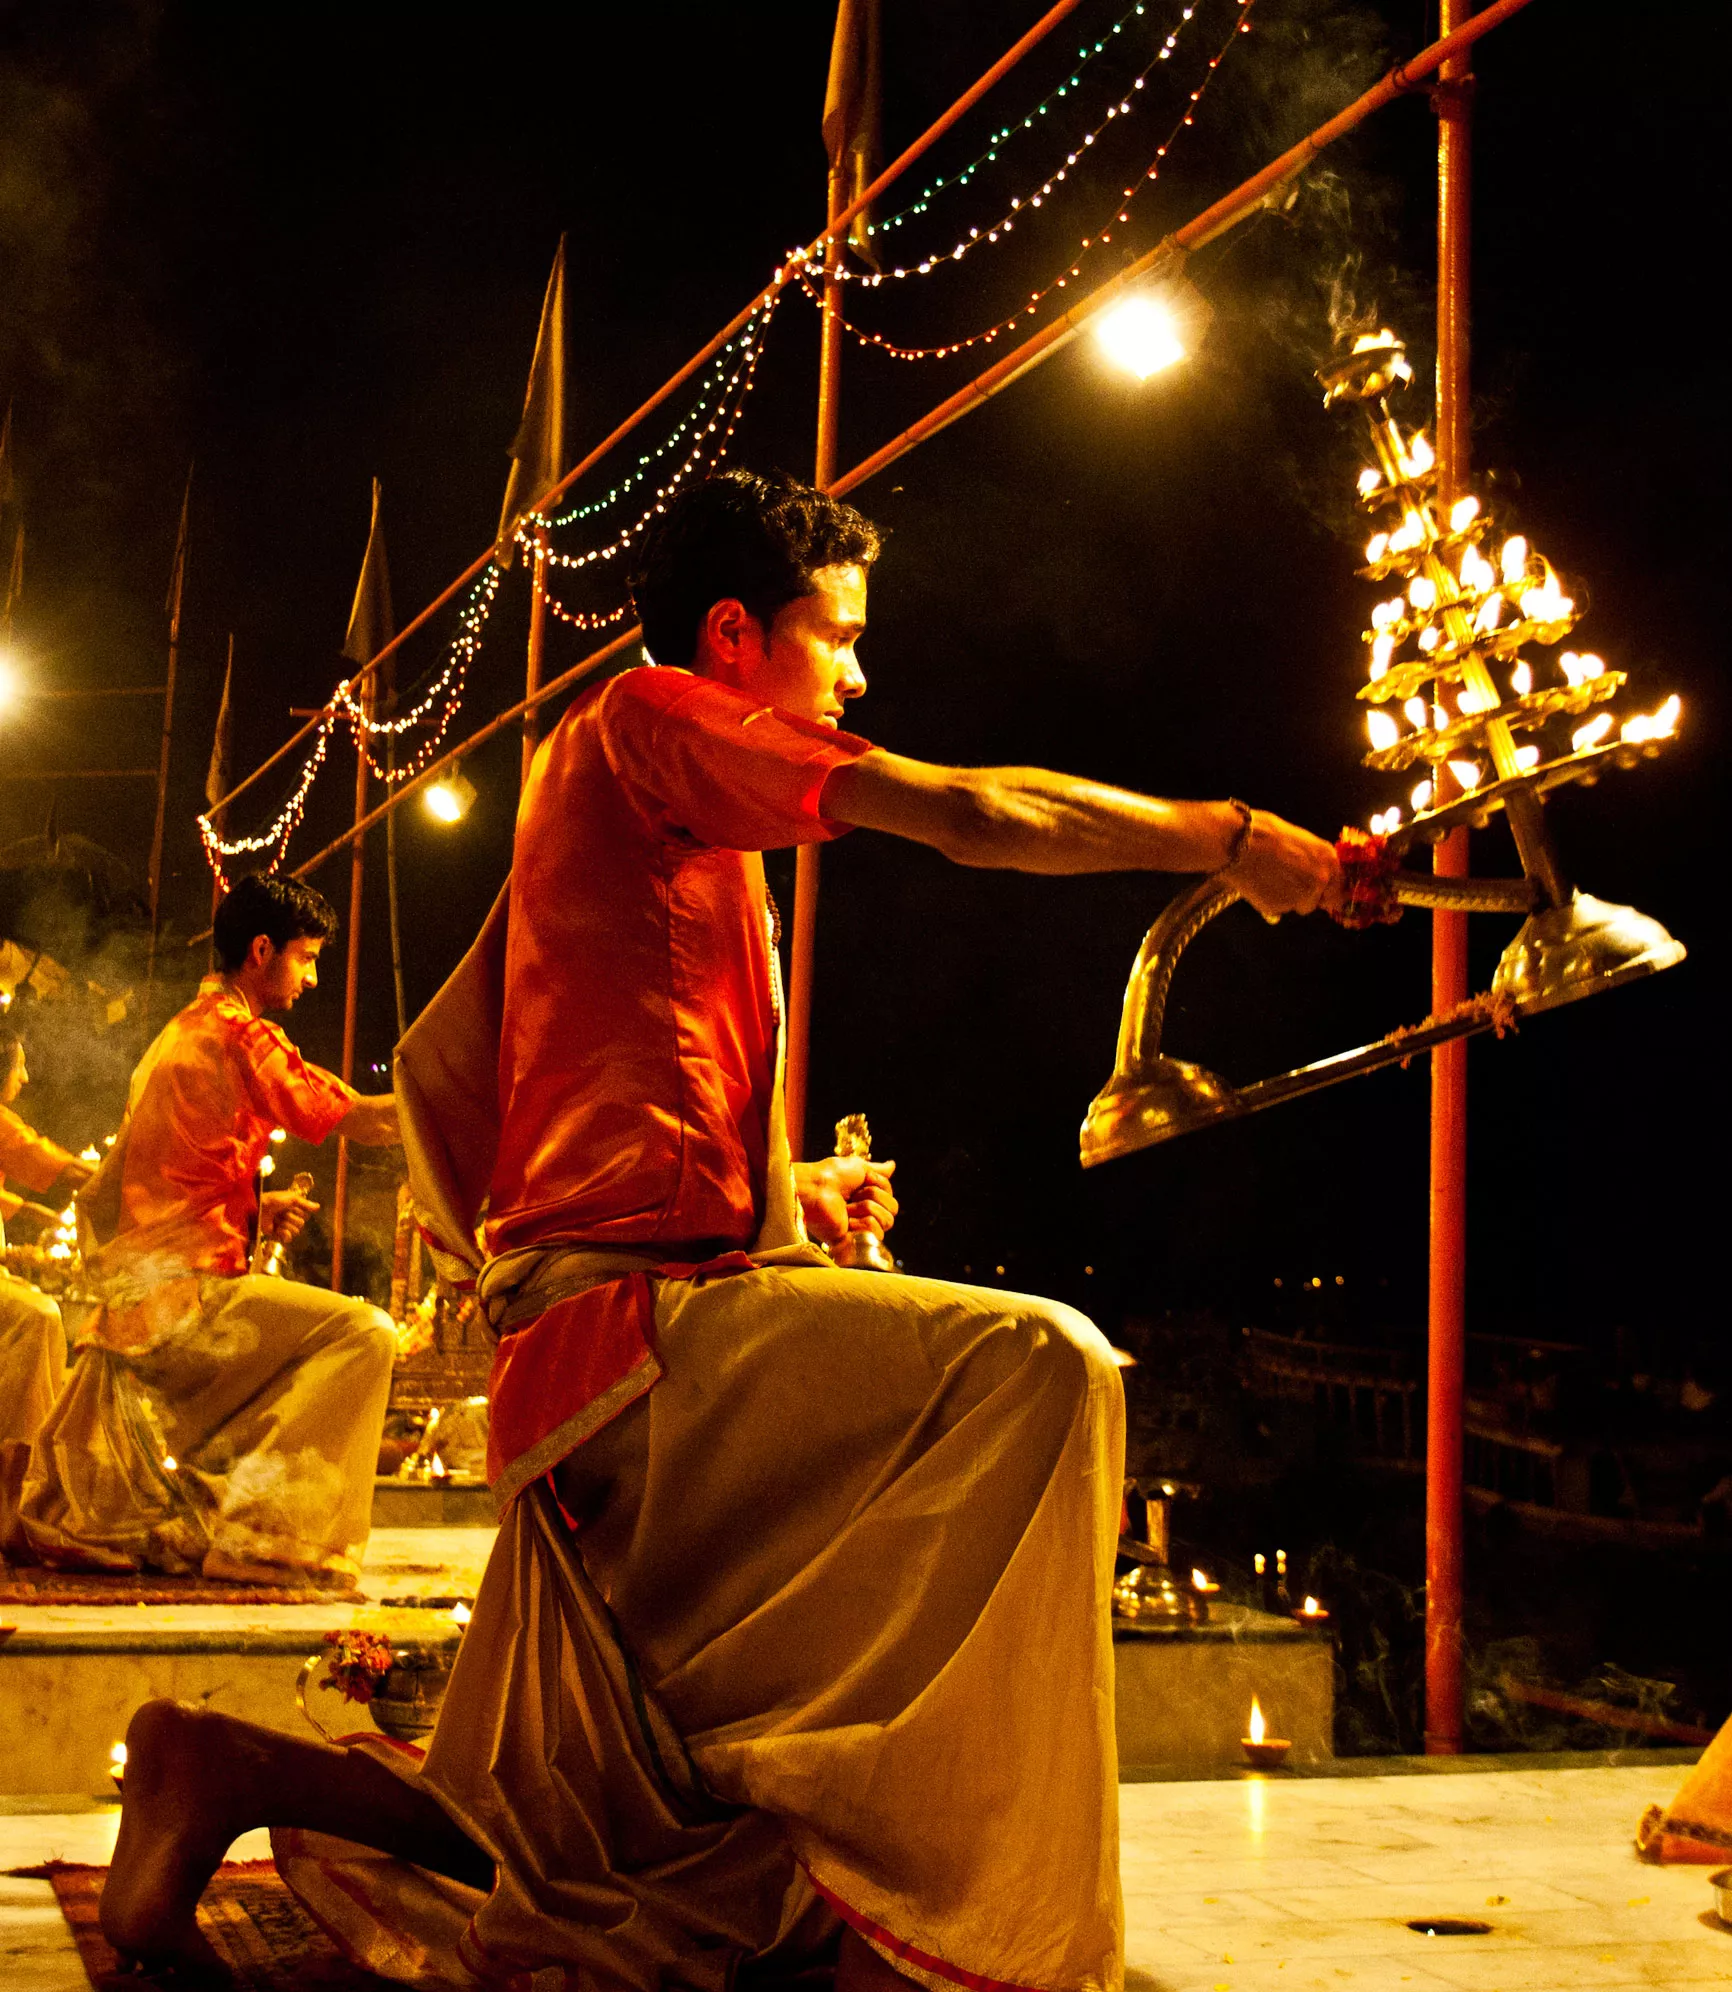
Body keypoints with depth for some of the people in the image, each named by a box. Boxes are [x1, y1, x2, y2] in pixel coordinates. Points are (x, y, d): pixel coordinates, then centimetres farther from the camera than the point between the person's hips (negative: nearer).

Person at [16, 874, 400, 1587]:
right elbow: (365, 1120, -13)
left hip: (131, 1303, 10)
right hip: (179, 1294, -10)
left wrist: (254, 1207, 11)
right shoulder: (237, 1032, -11)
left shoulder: (179, 1032, 20)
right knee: (363, 1336, -17)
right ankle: (257, 1534, -17)